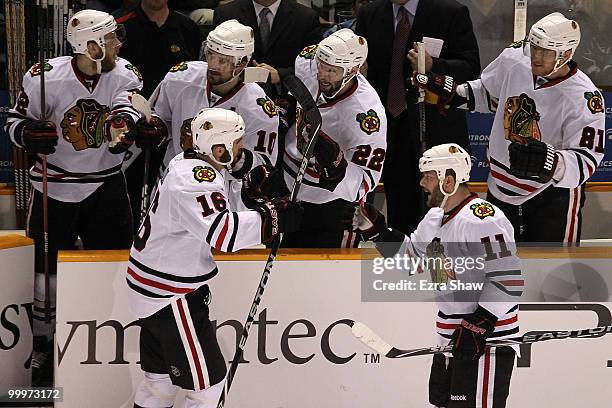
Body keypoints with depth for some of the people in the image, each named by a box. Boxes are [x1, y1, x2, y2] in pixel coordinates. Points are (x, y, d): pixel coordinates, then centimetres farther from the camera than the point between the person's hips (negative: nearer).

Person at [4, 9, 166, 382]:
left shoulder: (124, 75, -7)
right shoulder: (45, 77, -15)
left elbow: (125, 111, -24)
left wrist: (129, 126, -47)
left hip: (107, 184, 2)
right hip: (55, 185, -2)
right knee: (47, 271, 4)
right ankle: (41, 341, 24)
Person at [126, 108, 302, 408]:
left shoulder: (188, 163, 7)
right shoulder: (196, 179, -26)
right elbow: (223, 231, -39)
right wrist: (274, 218, -31)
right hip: (170, 296, -10)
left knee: (162, 377, 19)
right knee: (207, 379, -3)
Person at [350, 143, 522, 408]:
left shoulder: (482, 219, -20)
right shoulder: (435, 217, 12)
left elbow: (509, 279, -24)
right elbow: (408, 252, 28)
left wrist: (479, 326, -26)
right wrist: (376, 229, 15)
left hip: (485, 339, -10)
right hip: (451, 339, 10)